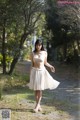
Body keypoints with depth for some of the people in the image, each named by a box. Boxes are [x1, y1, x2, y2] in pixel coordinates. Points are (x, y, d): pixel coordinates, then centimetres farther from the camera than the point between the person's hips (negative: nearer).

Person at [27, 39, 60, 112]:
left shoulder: (44, 53, 0)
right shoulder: (33, 53, 2)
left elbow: (45, 63, 9)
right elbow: (32, 64, 7)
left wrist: (51, 66, -8)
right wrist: (30, 73, 6)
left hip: (42, 71, -1)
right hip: (35, 71, 1)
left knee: (40, 89, -4)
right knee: (36, 89, 3)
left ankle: (37, 106, -2)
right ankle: (39, 106, 13)